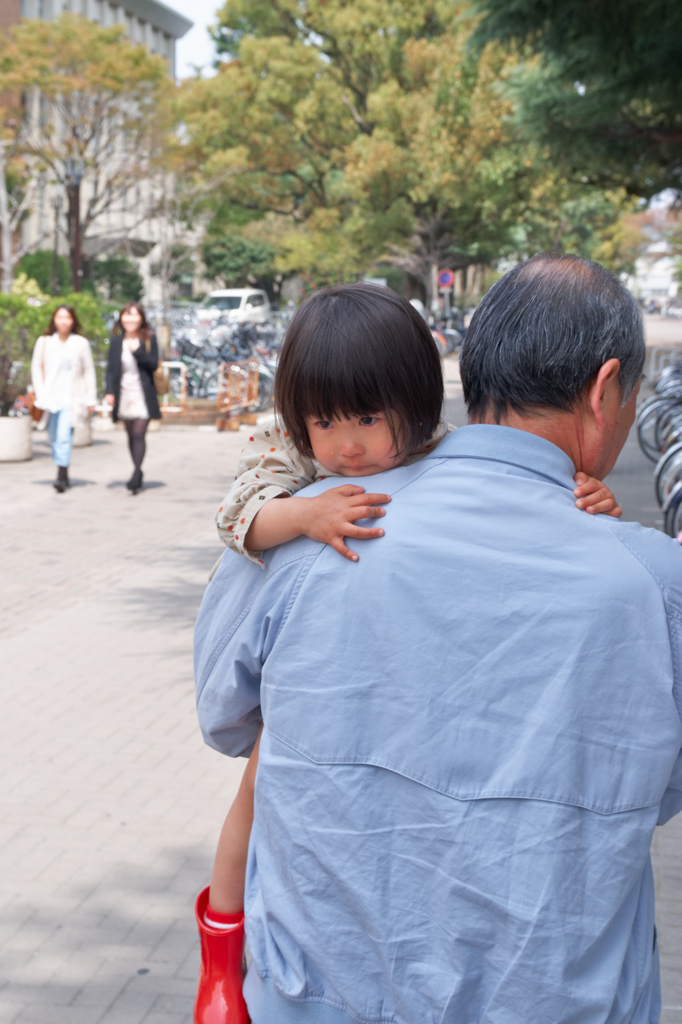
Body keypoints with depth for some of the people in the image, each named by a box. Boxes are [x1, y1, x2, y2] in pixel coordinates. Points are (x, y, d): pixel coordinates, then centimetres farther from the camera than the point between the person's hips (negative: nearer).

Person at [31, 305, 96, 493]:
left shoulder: (81, 343, 3)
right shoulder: (44, 342, 6)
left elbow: (89, 371, 6)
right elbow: (36, 368, 7)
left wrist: (90, 399, 3)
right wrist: (40, 394, -3)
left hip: (71, 398, -3)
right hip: (50, 398, 3)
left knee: (64, 437, -15)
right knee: (54, 438, 7)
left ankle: (61, 477, -18)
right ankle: (64, 475, 19)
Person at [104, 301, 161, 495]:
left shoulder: (149, 338, 0)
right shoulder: (116, 340, 6)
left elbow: (154, 363, -7)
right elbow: (111, 367, 6)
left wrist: (137, 350, -19)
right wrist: (110, 392, -3)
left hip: (143, 394, -3)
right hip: (124, 394, 3)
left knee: (139, 434, -12)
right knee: (131, 435, 8)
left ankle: (136, 475, -15)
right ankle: (138, 472, 17)